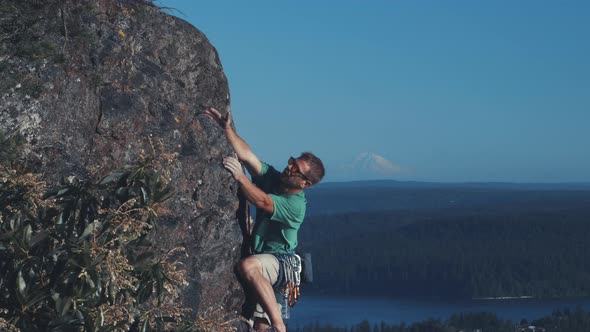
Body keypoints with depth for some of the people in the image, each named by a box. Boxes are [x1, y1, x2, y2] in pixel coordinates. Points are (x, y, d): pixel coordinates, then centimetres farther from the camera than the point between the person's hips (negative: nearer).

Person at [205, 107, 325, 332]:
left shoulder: (296, 205, -20)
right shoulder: (272, 178, -1)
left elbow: (262, 201, -34)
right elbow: (246, 154, -10)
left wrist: (240, 177, -35)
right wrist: (227, 129, -20)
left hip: (278, 261, -8)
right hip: (261, 258, 8)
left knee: (247, 266, -39)